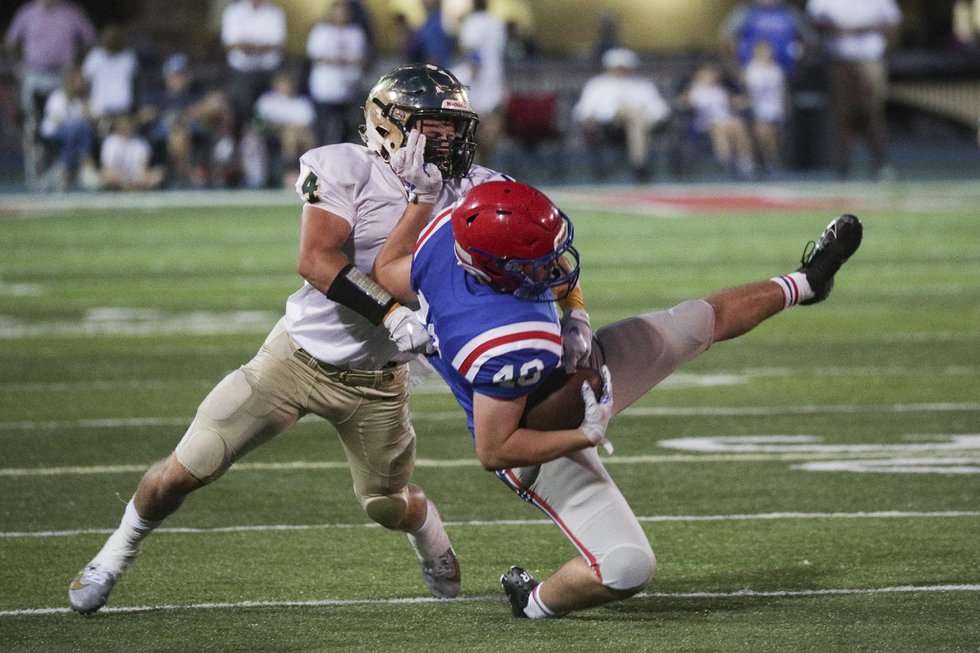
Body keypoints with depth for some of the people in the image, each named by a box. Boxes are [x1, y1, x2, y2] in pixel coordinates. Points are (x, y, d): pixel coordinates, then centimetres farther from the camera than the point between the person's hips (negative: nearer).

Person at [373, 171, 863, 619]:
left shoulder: (446, 234, -23)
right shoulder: (514, 346, -42)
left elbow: (387, 276, 0)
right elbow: (494, 451, -33)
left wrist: (422, 197, 5)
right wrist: (587, 435, -26)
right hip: (540, 446, -8)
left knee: (707, 320, 13)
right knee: (627, 568, -15)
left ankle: (801, 285, 39)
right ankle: (537, 603, 16)